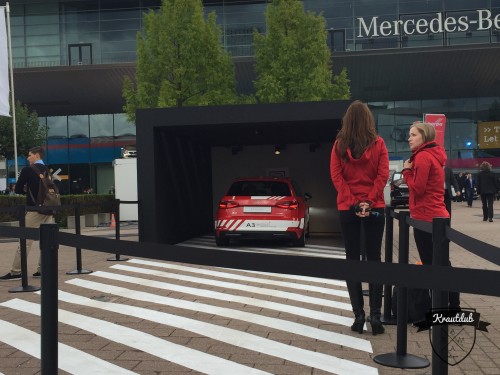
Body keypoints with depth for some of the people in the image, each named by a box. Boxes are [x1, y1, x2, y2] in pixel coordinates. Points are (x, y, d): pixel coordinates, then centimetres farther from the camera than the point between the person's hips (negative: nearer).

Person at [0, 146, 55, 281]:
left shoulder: (27, 170, -6)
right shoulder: (49, 171, 9)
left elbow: (17, 189, -2)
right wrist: (32, 189, 14)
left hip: (34, 209, -5)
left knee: (25, 241, -3)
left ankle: (16, 272, 0)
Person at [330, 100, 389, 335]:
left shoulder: (339, 144, 0)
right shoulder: (378, 143, -1)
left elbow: (336, 176, -7)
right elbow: (382, 175, -9)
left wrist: (353, 203, -10)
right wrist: (368, 201, -12)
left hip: (347, 208, 0)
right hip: (374, 207, 0)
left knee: (352, 260, 7)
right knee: (374, 259, 6)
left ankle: (358, 315, 3)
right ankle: (375, 315, 0)